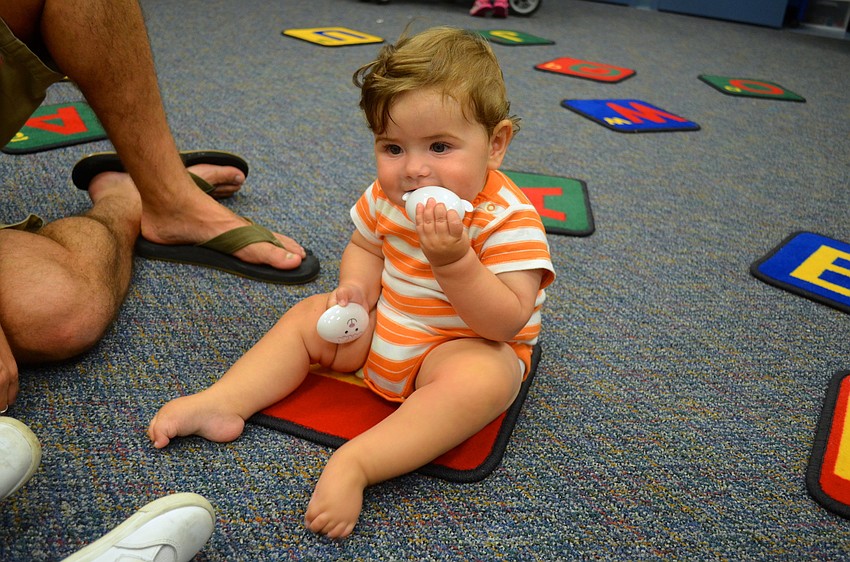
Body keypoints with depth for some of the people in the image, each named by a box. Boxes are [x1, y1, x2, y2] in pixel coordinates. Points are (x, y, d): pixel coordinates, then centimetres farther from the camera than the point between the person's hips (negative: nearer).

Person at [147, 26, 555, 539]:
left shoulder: (510, 219, -24)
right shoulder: (386, 195, -6)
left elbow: (508, 323, -29)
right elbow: (365, 246, 12)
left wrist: (453, 262, -43)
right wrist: (356, 289, -10)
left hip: (469, 348, -6)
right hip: (379, 330, 6)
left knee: (484, 380, -37)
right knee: (307, 317, 1)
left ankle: (353, 463, -41)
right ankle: (223, 402, -7)